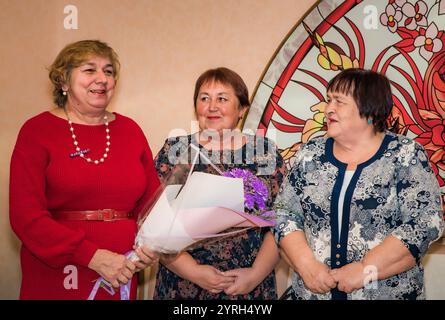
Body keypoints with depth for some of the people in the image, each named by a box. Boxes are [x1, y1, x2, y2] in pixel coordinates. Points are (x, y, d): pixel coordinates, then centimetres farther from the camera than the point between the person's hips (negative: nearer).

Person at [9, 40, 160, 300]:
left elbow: (152, 200, 9)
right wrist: (93, 256, -20)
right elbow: (25, 214, -12)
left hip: (120, 278, 4)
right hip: (54, 278, -3)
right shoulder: (37, 131, -4)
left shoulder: (130, 130, 8)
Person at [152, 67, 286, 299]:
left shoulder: (266, 154, 2)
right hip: (183, 286, 0)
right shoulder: (173, 151, 1)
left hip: (252, 287, 1)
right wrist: (193, 271, -13)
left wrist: (256, 273, -12)